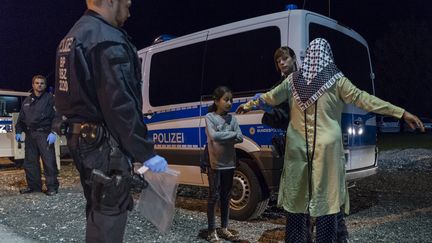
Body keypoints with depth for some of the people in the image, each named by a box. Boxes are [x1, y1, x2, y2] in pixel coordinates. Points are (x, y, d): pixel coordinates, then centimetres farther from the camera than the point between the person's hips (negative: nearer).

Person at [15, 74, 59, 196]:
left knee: (49, 161, -8)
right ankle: (33, 185, 20)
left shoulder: (49, 98, 1)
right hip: (30, 134, 6)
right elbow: (21, 118, 24)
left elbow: (56, 116, -7)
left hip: (44, 134, -6)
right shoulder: (27, 100, 19)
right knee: (29, 161, 10)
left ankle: (52, 186, -2)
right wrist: (18, 131, 14)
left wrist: (53, 132, -16)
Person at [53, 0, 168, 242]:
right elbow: (120, 105, -24)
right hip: (104, 143, -10)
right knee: (110, 212, 0)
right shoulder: (108, 40, -17)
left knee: (98, 208, 22)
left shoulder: (74, 35, 16)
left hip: (81, 138, 10)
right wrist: (146, 152, -19)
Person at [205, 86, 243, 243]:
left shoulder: (232, 118, 8)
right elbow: (214, 136, -19)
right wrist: (232, 134, -9)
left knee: (226, 197, 12)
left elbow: (240, 138, -1)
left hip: (229, 164, 5)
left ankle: (224, 229, 23)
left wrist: (222, 137, -12)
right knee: (214, 197, 1)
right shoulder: (210, 117, -4)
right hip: (215, 164, -5)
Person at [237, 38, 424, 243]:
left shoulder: (294, 79, 5)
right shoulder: (335, 80, -4)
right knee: (326, 196, 5)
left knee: (297, 195, 12)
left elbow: (270, 97, 17)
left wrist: (249, 105, 35)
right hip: (326, 147, -3)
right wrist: (402, 113, 0)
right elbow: (363, 99, -5)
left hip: (298, 146, 3)